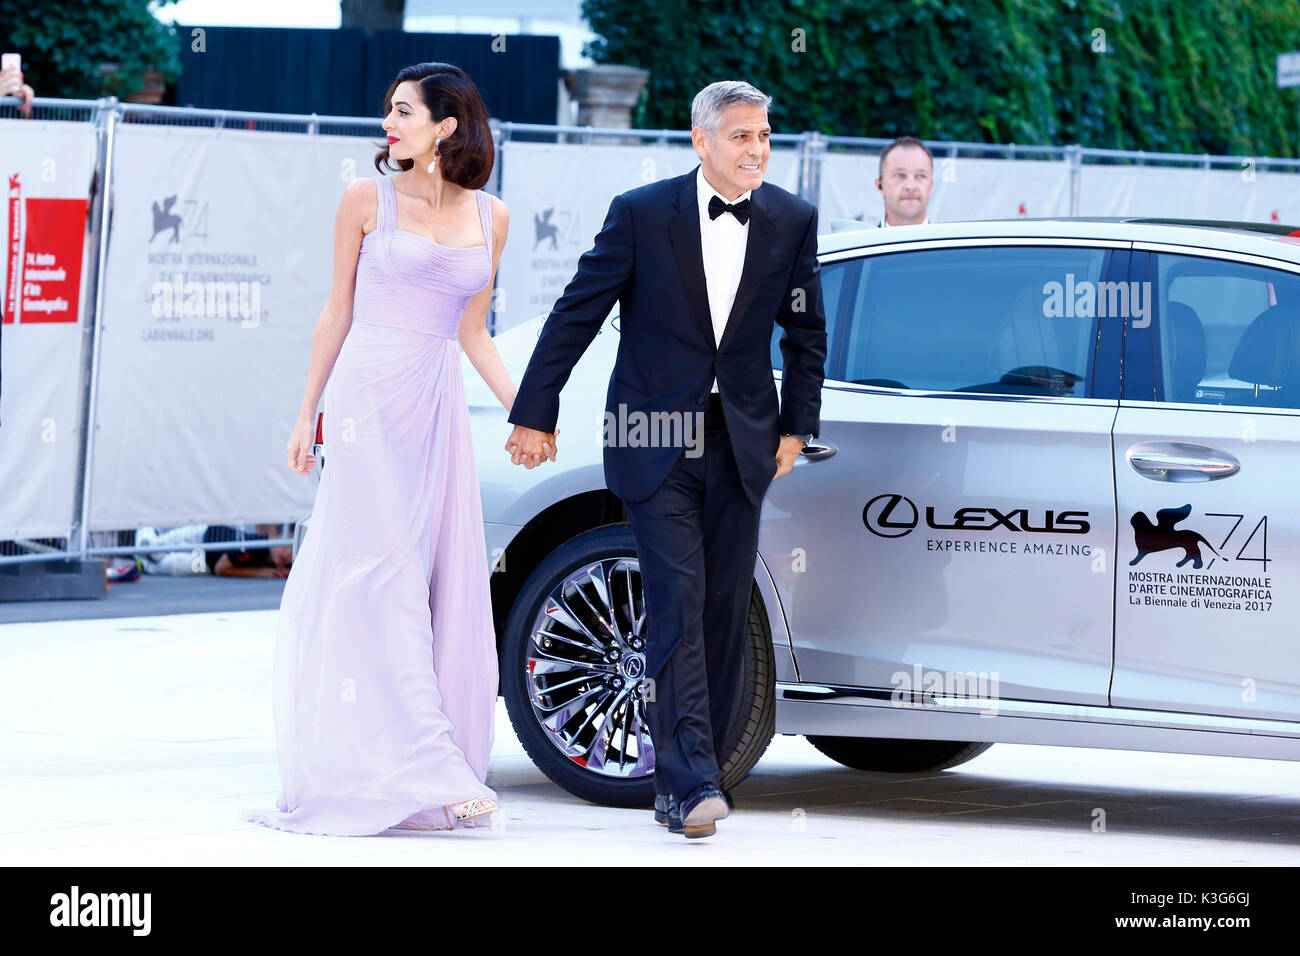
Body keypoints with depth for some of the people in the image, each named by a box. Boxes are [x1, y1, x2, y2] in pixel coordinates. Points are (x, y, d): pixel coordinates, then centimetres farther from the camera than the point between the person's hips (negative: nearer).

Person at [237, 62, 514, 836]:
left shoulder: (490, 218, 9)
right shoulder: (368, 201, 1)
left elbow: (473, 333, 14)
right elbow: (337, 314, 5)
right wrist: (308, 414, 4)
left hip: (439, 405, 4)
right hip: (372, 395, -4)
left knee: (444, 582, 3)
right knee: (386, 576, -9)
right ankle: (416, 775, -11)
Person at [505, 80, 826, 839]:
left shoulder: (792, 221, 2)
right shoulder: (643, 213, -6)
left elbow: (806, 332, 14)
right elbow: (577, 314, -2)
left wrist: (798, 427, 10)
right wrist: (536, 414, -2)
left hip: (741, 444, 3)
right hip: (656, 437, -3)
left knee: (725, 611, 5)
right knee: (678, 600, -13)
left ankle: (684, 776, 15)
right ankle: (692, 782, -18)